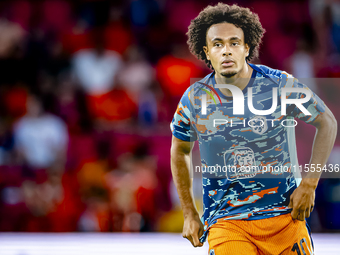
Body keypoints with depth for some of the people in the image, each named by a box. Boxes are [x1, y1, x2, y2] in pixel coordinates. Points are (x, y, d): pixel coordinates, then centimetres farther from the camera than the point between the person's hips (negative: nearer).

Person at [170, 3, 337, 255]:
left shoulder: (281, 86, -6)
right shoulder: (194, 99, -1)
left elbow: (327, 123, 7)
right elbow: (179, 151, 17)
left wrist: (309, 184, -1)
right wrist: (189, 215, 14)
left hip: (285, 217, 0)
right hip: (225, 222, 0)